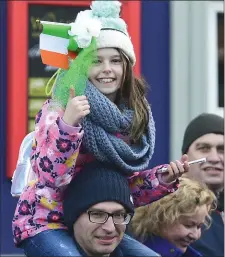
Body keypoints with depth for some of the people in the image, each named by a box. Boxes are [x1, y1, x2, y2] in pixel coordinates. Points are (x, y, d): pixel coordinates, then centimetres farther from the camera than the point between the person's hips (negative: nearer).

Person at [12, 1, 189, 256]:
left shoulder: (133, 117, 5)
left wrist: (163, 179, -7)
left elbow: (129, 187, 11)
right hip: (46, 223, -6)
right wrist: (68, 123, -35)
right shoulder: (60, 108, -12)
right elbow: (50, 176, -24)